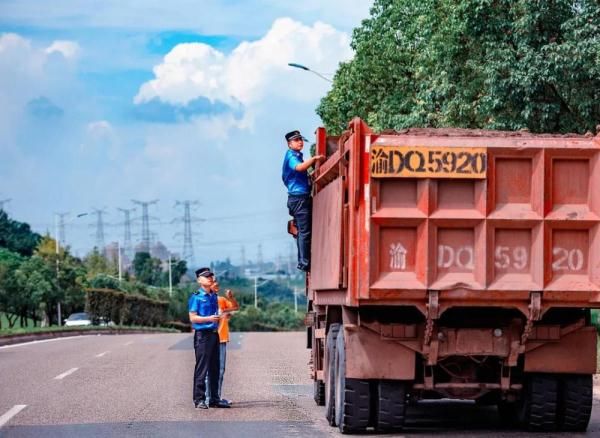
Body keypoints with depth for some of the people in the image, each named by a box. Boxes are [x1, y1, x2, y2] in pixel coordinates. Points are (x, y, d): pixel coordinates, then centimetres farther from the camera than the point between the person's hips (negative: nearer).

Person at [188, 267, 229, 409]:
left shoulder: (214, 296, 15)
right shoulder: (196, 297, -6)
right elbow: (193, 317, -12)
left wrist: (222, 317, 11)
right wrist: (209, 318, -22)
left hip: (214, 333, 8)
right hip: (202, 334, -7)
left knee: (215, 368, 10)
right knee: (201, 369, -6)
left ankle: (214, 399, 17)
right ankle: (199, 399, -3)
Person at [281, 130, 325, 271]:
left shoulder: (297, 156, 19)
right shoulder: (291, 156, -11)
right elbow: (299, 167, -33)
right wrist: (314, 159, -36)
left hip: (302, 197, 10)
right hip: (299, 198, -10)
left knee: (303, 231, 12)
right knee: (305, 231, -12)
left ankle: (303, 262, 16)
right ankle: (304, 263, -12)